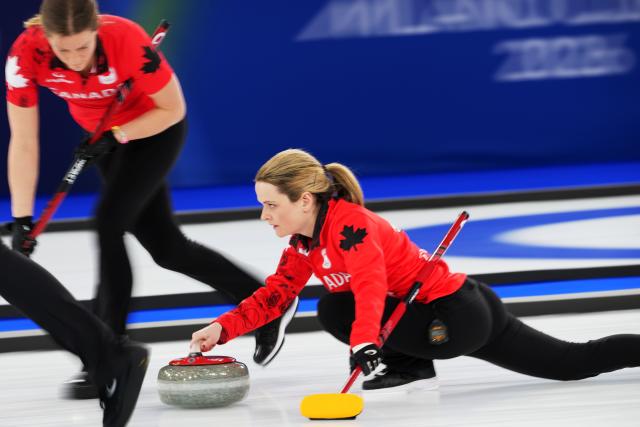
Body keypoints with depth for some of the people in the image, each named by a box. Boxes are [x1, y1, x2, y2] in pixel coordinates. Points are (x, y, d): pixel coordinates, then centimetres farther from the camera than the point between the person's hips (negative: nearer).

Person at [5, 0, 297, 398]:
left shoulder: (127, 41, -36)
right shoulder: (26, 55, -27)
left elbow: (173, 109, -19)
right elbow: (24, 144, -21)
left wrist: (117, 137, -27)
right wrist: (22, 219, -22)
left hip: (156, 128, -5)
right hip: (107, 137, 5)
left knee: (110, 223, -20)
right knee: (165, 247, 9)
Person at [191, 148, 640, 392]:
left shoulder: (349, 223, -22)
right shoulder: (303, 243, 8)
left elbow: (370, 285, -38)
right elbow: (275, 294, 9)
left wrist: (364, 341, -55)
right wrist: (224, 328, -6)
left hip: (457, 316, -11)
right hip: (467, 311, 11)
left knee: (335, 310, -19)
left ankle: (410, 366, -2)